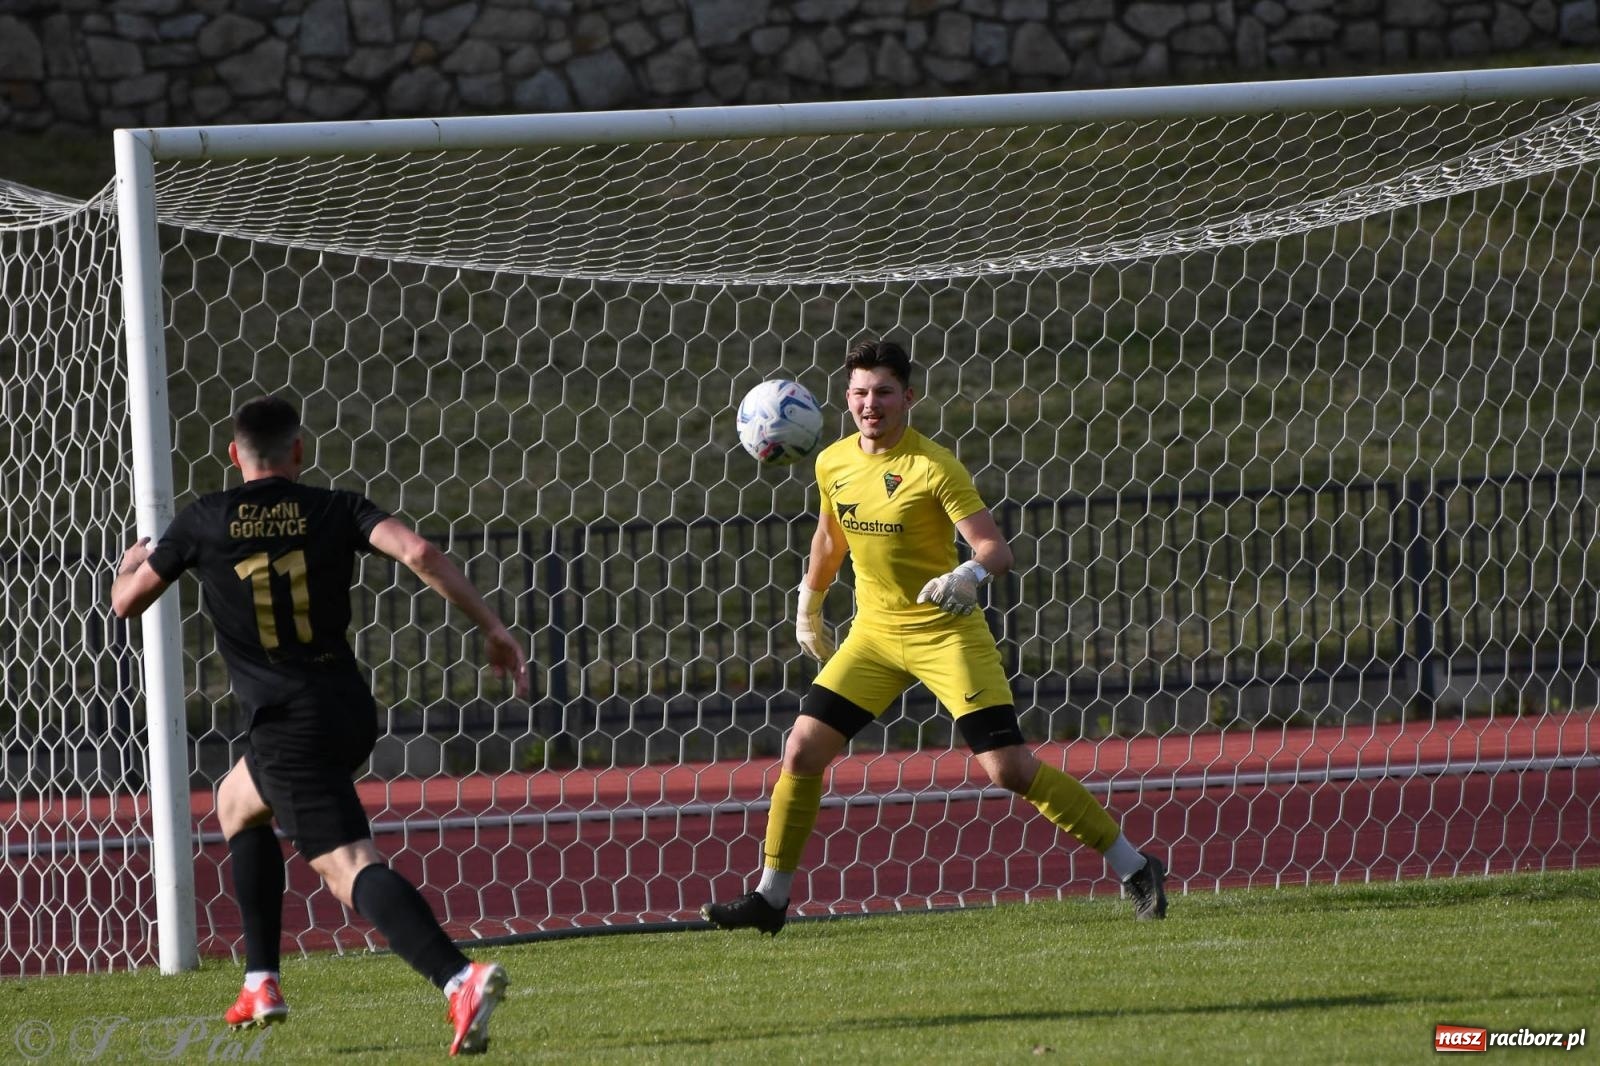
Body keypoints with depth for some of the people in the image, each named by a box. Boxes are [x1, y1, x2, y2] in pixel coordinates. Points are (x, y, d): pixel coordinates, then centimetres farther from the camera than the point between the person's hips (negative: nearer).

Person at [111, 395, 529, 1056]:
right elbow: (417, 552, -15)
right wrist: (492, 628, -11)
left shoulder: (203, 523, 0)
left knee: (352, 871, -9)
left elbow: (126, 602, 13)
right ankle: (261, 985, 23)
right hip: (351, 712, 6)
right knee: (236, 803, 27)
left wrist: (132, 562, 37)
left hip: (288, 724, -6)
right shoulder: (335, 511, 3)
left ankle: (460, 979, -31)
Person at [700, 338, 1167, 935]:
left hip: (947, 633, -6)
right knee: (802, 751, -4)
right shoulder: (833, 464, 1)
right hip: (874, 633, 6)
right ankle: (770, 900, 8)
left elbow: (996, 549, -21)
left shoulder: (932, 467, -16)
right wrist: (808, 609, 28)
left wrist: (971, 574, -42)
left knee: (1007, 768, -12)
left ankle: (1135, 869, -1)